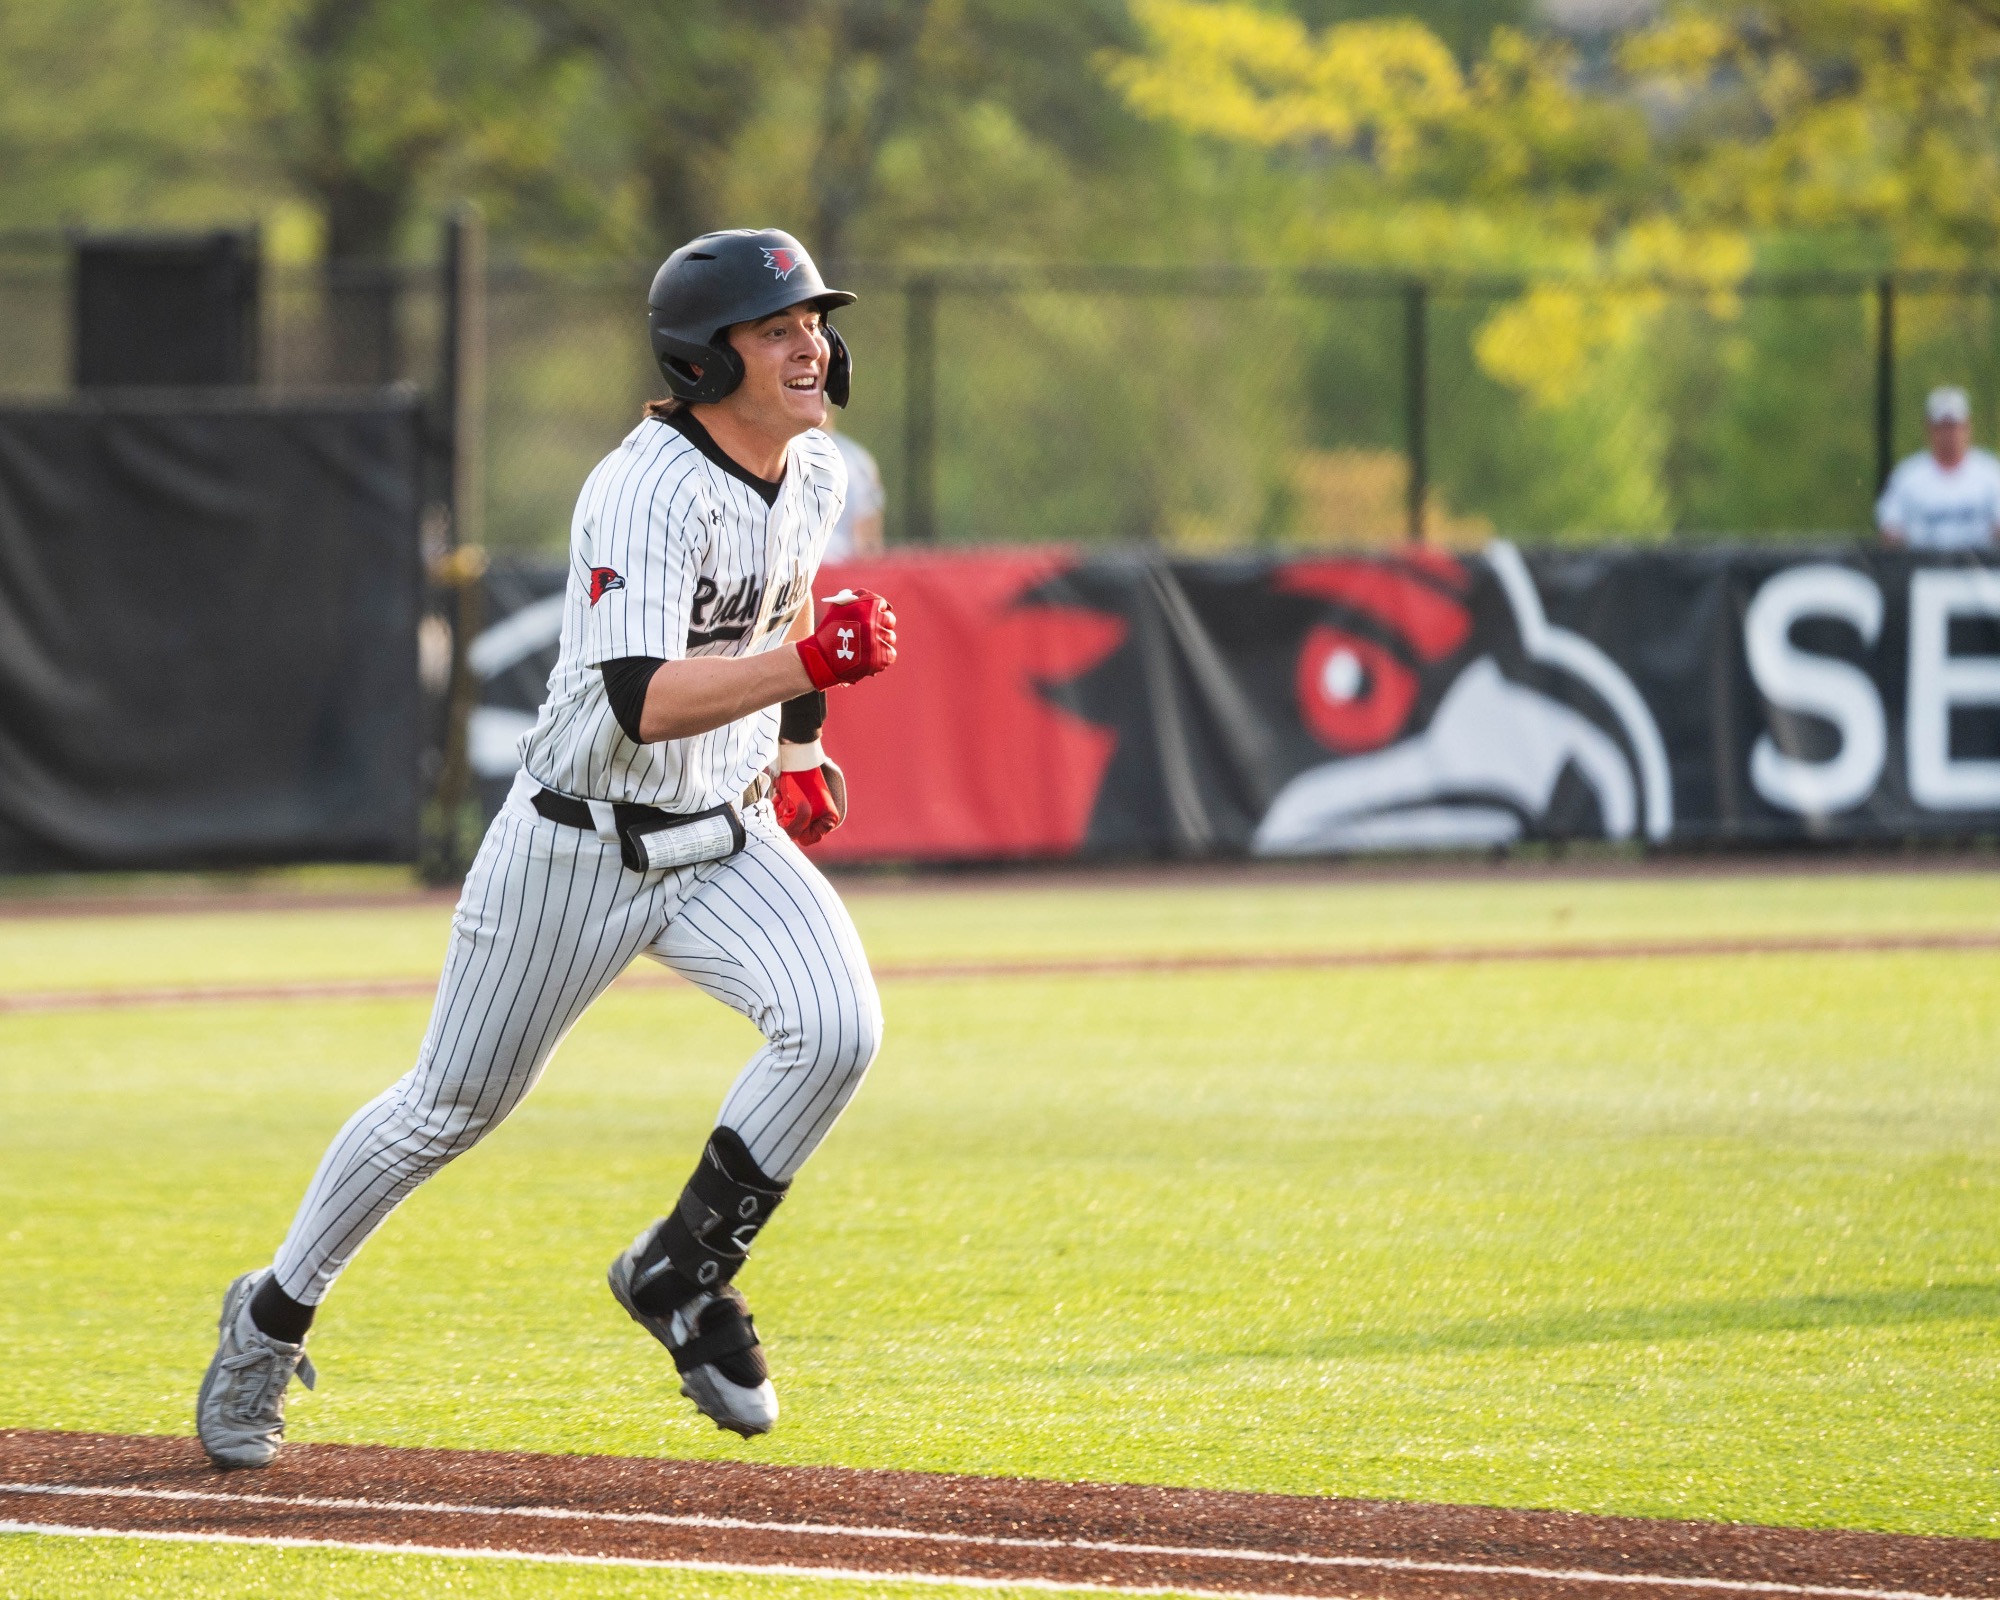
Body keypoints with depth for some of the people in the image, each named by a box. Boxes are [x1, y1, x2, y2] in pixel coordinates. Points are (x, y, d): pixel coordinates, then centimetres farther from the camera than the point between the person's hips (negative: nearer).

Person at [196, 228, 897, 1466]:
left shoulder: (815, 476, -1)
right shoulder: (649, 491, -25)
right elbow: (642, 702, -36)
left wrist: (800, 749, 21)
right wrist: (806, 662, -45)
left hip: (728, 840, 6)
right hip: (579, 848, -6)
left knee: (836, 1026, -21)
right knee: (452, 1109, 8)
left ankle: (682, 1274, -2)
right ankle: (273, 1318, 31)